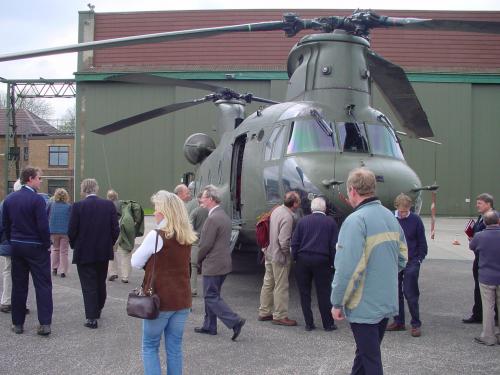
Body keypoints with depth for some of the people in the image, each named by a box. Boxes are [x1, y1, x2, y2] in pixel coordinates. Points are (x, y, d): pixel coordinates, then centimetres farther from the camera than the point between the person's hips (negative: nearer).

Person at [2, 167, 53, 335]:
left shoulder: (9, 199, 5)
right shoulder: (37, 199, -15)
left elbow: (5, 225, 9)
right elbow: (43, 226, -18)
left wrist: (13, 242, 16)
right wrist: (46, 245, -5)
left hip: (17, 247, 6)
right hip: (36, 248, -6)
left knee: (18, 285, 12)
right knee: (43, 285, -1)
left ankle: (17, 323, 17)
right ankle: (44, 323, -5)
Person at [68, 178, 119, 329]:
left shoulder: (78, 206, -12)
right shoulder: (109, 205, -4)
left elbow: (72, 231, -10)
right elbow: (115, 230, -3)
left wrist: (74, 246, 8)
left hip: (84, 253, -3)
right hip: (104, 252, 4)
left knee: (88, 285, 4)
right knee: (100, 283, 20)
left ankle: (91, 318, 3)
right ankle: (98, 309, 37)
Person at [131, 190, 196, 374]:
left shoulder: (156, 235, -14)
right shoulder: (187, 237, 4)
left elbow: (135, 263, -5)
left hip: (160, 300, -5)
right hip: (182, 299, 5)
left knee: (150, 347, 9)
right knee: (175, 348, 12)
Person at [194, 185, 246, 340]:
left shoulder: (213, 218, -21)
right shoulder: (224, 216, 11)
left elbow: (206, 244, -19)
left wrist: (199, 260, -2)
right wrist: (203, 260, 16)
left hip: (213, 265, -10)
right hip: (223, 262, 10)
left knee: (211, 297, -2)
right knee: (212, 295, 18)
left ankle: (235, 321, -6)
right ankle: (209, 326, 26)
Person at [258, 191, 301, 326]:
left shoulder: (277, 210, 4)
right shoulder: (287, 217, -23)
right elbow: (284, 241, -24)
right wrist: (288, 254, -9)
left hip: (269, 254, 9)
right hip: (280, 256, -9)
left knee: (268, 283, 17)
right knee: (281, 287, 3)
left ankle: (264, 312, 28)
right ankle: (280, 316, 13)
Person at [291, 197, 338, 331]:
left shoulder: (303, 221, 3)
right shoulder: (331, 222, 1)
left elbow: (294, 243, 1)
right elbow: (334, 245, 0)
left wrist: (295, 259, 8)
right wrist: (332, 263, 6)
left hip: (303, 261, 1)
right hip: (322, 262, -1)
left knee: (305, 293, 8)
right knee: (324, 293, 6)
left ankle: (309, 323, 11)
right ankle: (328, 324, 10)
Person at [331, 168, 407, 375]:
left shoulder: (355, 220, -20)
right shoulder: (390, 217, 5)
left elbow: (347, 269, -23)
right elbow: (402, 257, 13)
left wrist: (337, 303, -13)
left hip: (364, 306, -7)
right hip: (387, 303, 8)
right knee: (366, 352, 22)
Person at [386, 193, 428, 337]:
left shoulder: (415, 219, -7)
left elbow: (422, 242, 0)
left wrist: (420, 258, -4)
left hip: (411, 262, -3)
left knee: (410, 294, -2)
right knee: (396, 292, 10)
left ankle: (416, 324, 9)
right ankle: (399, 322, 21)